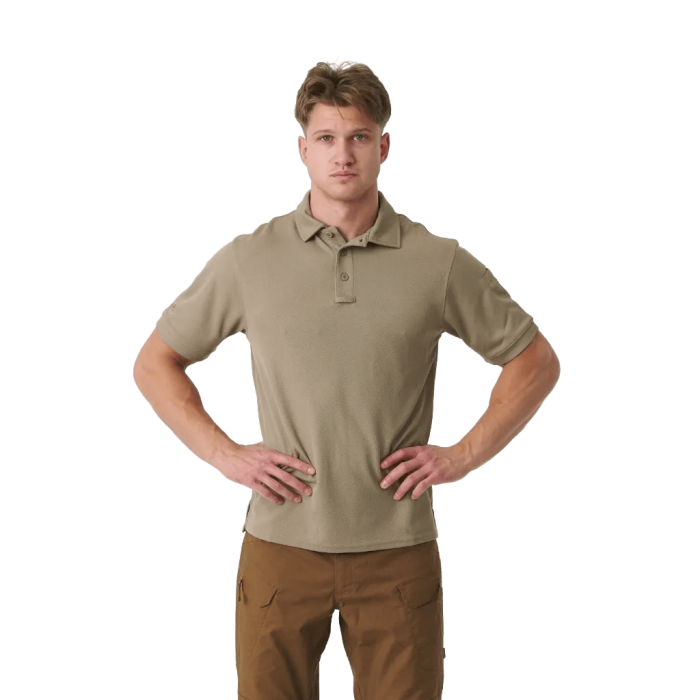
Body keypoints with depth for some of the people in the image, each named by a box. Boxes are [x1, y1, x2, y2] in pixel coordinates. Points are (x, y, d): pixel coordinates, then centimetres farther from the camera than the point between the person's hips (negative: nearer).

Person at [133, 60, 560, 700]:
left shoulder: (439, 263, 0)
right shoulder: (249, 260, 1)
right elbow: (155, 364, 11)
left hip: (398, 552, 0)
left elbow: (536, 363, 10)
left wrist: (464, 455, 0)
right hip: (281, 545, 0)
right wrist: (224, 454, -1)